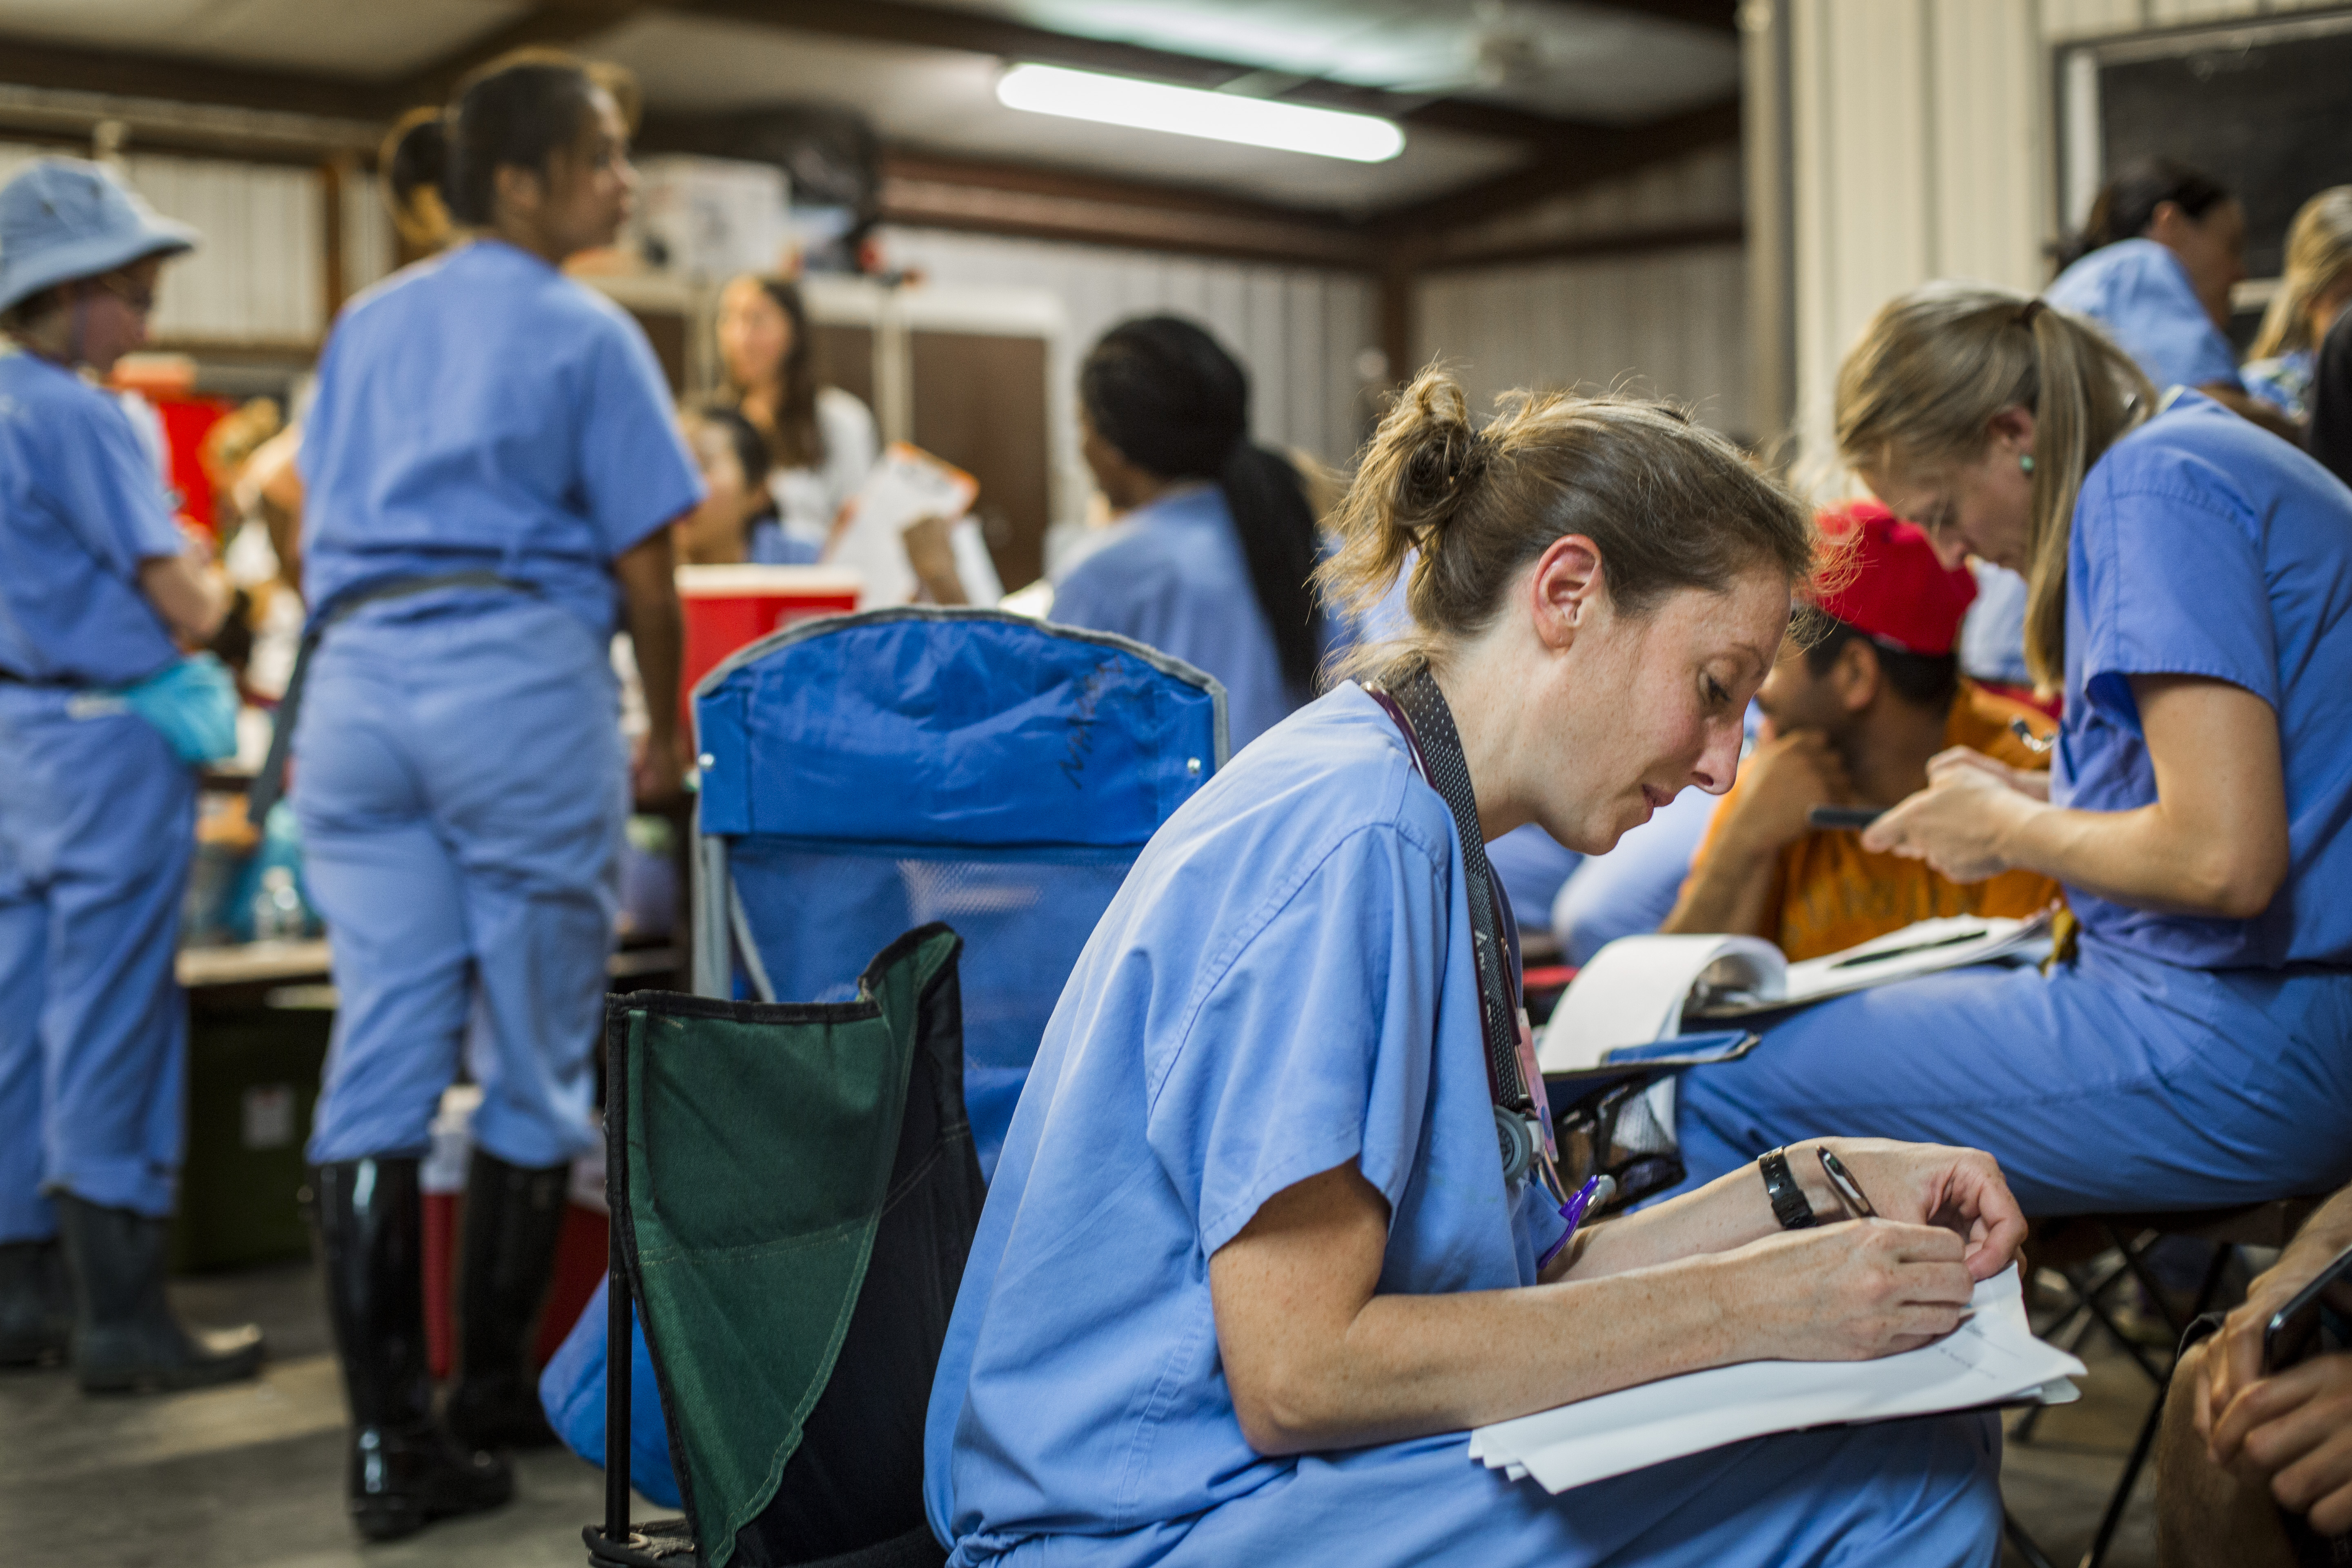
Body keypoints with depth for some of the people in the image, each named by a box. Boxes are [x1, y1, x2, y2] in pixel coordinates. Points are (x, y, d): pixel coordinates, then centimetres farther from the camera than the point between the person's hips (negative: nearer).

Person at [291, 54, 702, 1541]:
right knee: (533, 1056, 7)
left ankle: (391, 1439, 1)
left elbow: (319, 537, 18)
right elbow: (643, 564, -2)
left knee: (379, 1061, 2)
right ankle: (497, 1389, 16)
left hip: (356, 681, 5)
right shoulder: (587, 336, -1)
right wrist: (669, 737, 10)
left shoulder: (365, 328, 17)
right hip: (522, 679, -5)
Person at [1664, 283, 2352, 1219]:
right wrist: (2035, 795, 12)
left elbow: (2224, 860, -25)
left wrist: (2013, 832, -8)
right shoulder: (2192, 450, 15)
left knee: (1724, 1093, -8)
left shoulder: (2151, 490, -17)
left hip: (2240, 1060, -11)